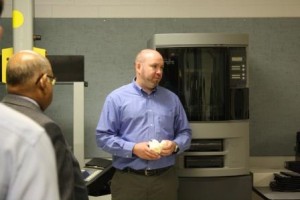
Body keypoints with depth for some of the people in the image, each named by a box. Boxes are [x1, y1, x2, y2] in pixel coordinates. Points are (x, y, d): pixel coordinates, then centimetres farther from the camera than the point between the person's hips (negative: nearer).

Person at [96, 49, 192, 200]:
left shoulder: (172, 99, 12)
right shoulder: (117, 98, 1)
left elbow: (185, 133, 15)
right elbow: (103, 137, -4)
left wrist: (175, 145, -7)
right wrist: (133, 149, -15)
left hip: (165, 178, 3)